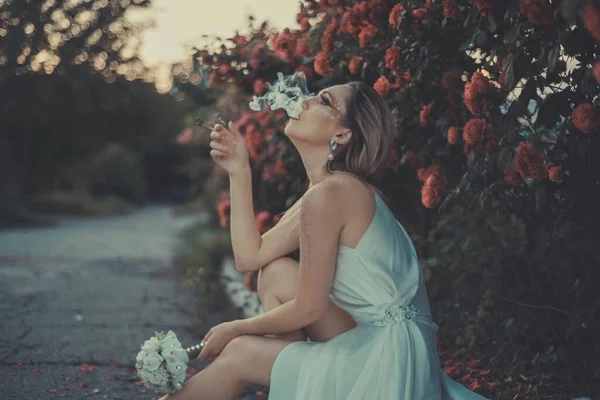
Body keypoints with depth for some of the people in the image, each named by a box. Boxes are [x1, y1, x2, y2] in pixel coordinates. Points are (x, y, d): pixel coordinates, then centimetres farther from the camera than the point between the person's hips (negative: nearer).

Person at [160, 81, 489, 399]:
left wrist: (234, 328, 3)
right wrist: (239, 173, 11)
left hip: (390, 361, -9)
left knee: (238, 353, -1)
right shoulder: (338, 188, 13)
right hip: (376, 343, 9)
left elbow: (308, 308, -12)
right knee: (276, 273, 7)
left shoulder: (329, 193, -16)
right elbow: (250, 256, 13)